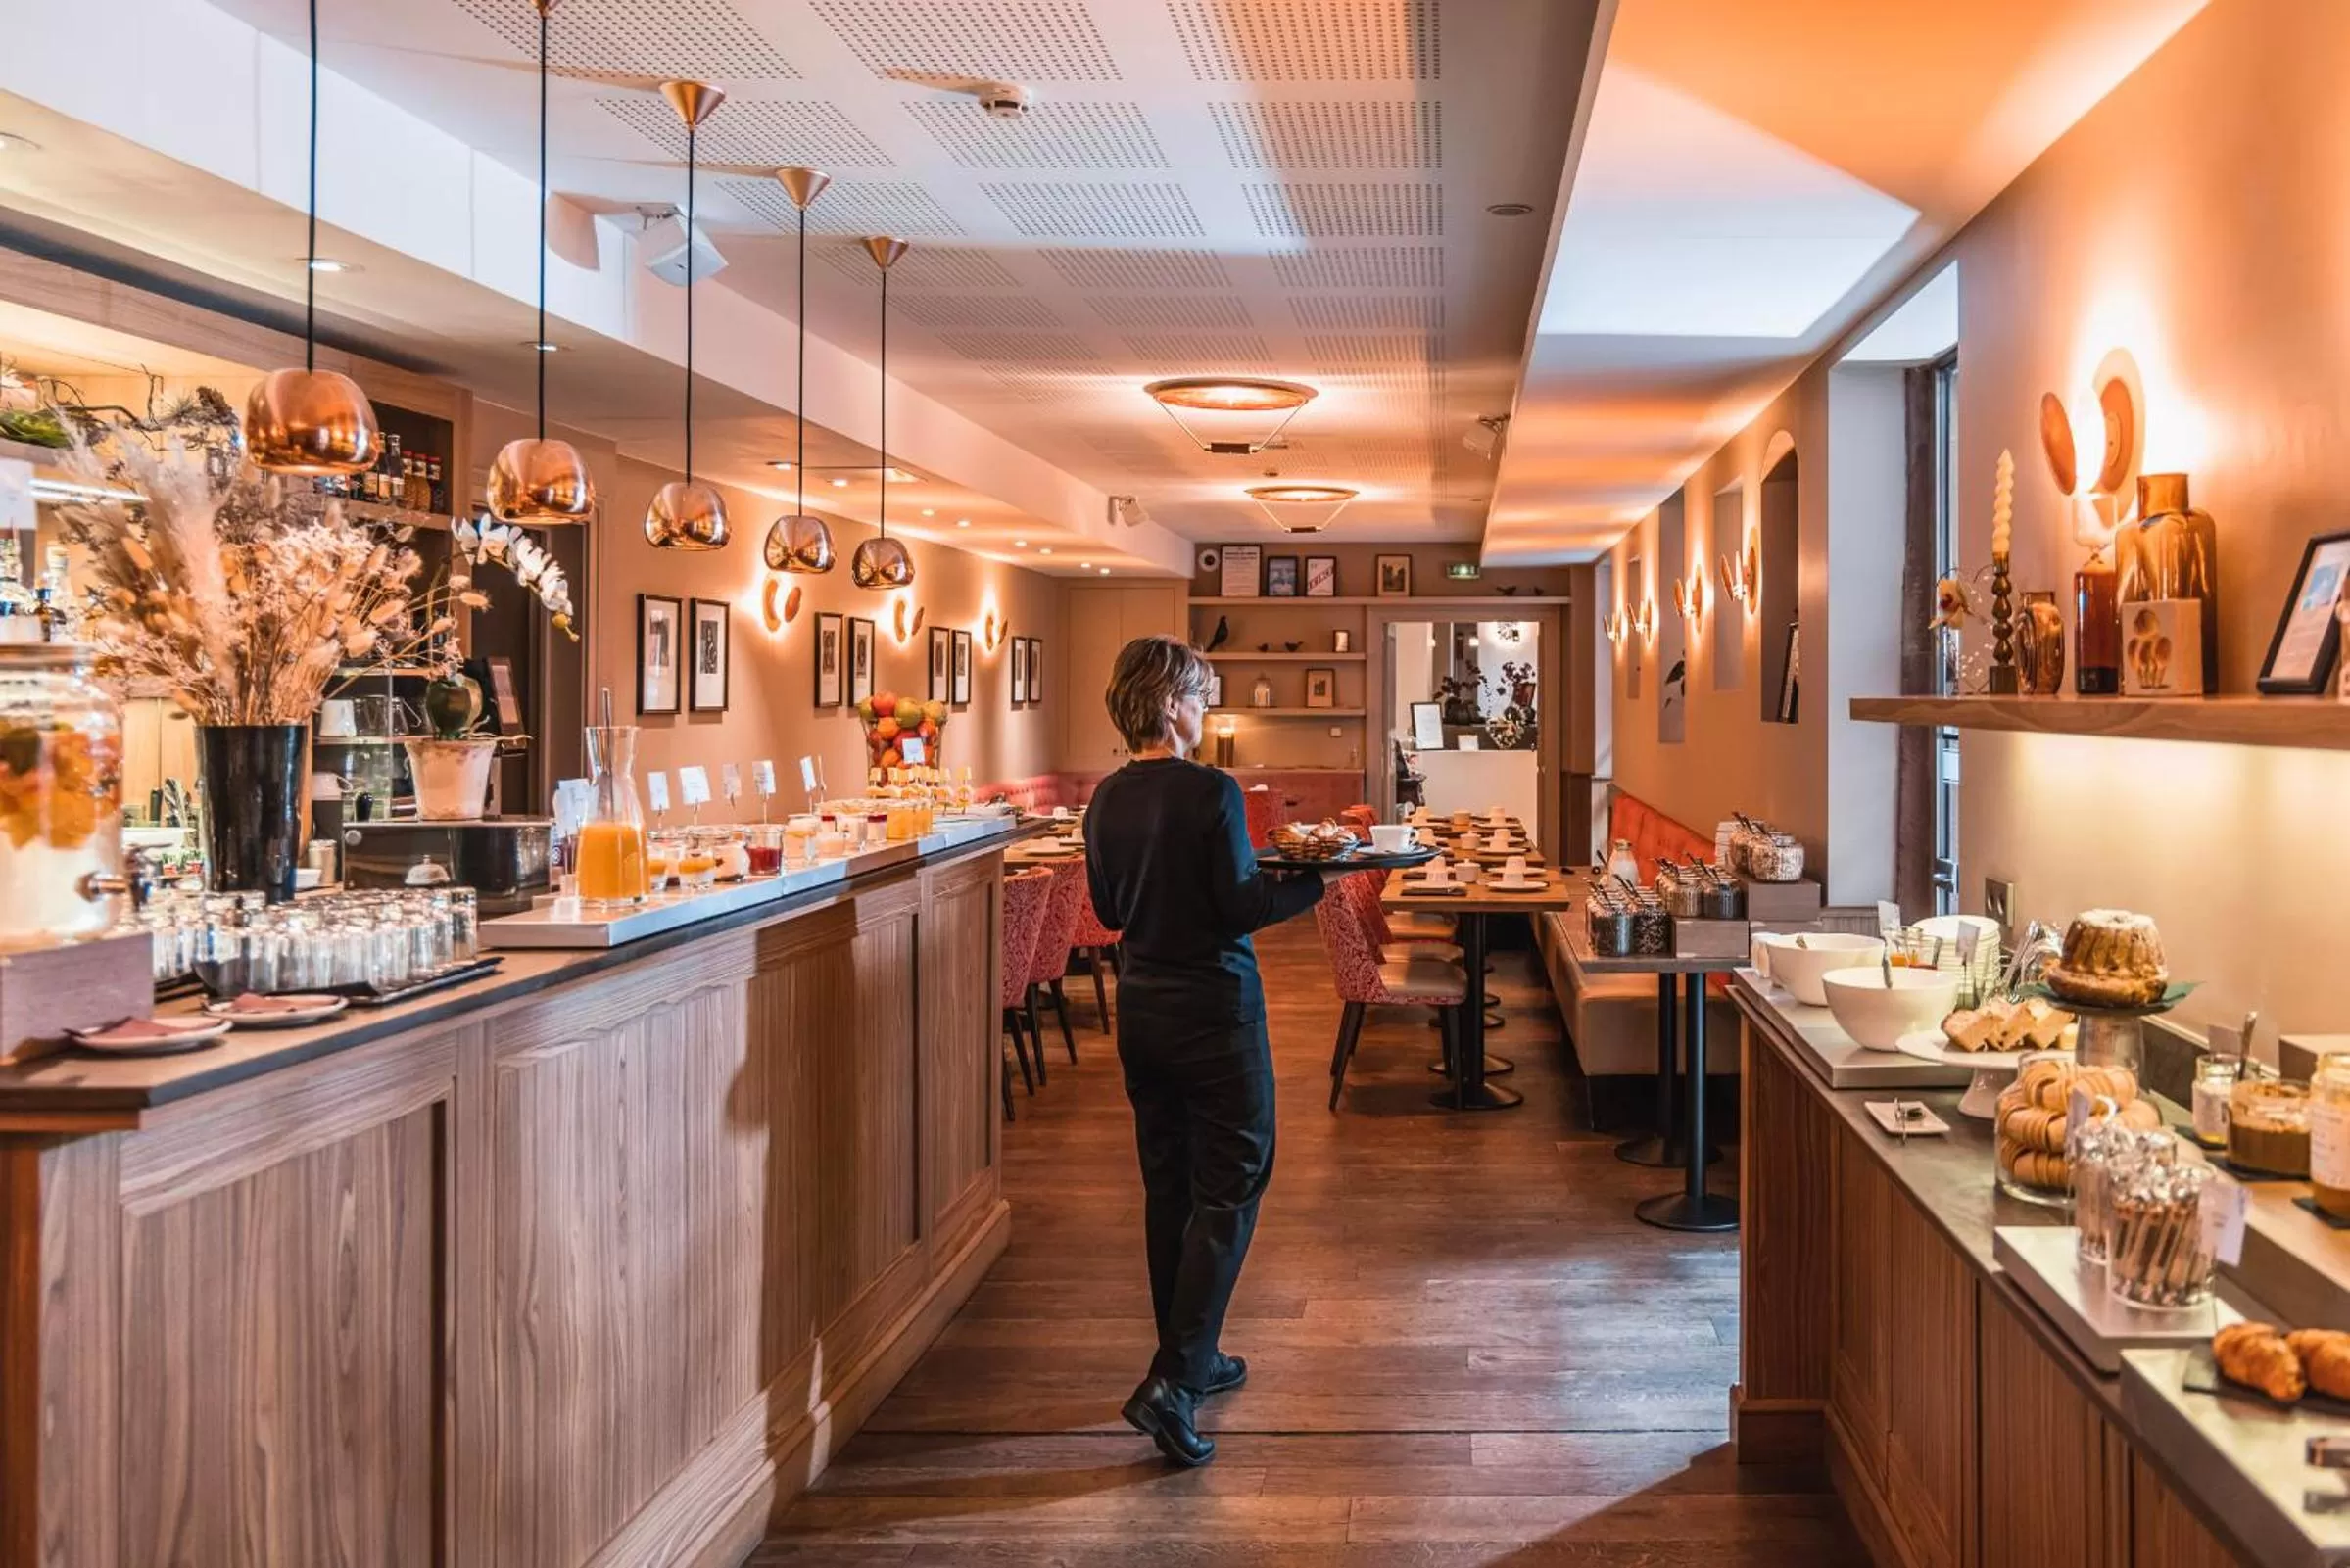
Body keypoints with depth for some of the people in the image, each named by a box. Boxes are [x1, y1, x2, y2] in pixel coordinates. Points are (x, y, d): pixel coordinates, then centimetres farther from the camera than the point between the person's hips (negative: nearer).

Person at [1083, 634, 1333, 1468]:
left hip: (1141, 1007, 7)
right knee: (1230, 1190, 0)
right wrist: (1316, 880, -3)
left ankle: (1191, 1358, 28)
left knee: (1169, 1185, 16)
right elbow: (1242, 906, -16)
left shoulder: (1107, 801, 3)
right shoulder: (1210, 792, -17)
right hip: (1213, 1007, -7)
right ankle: (1173, 1382, -7)